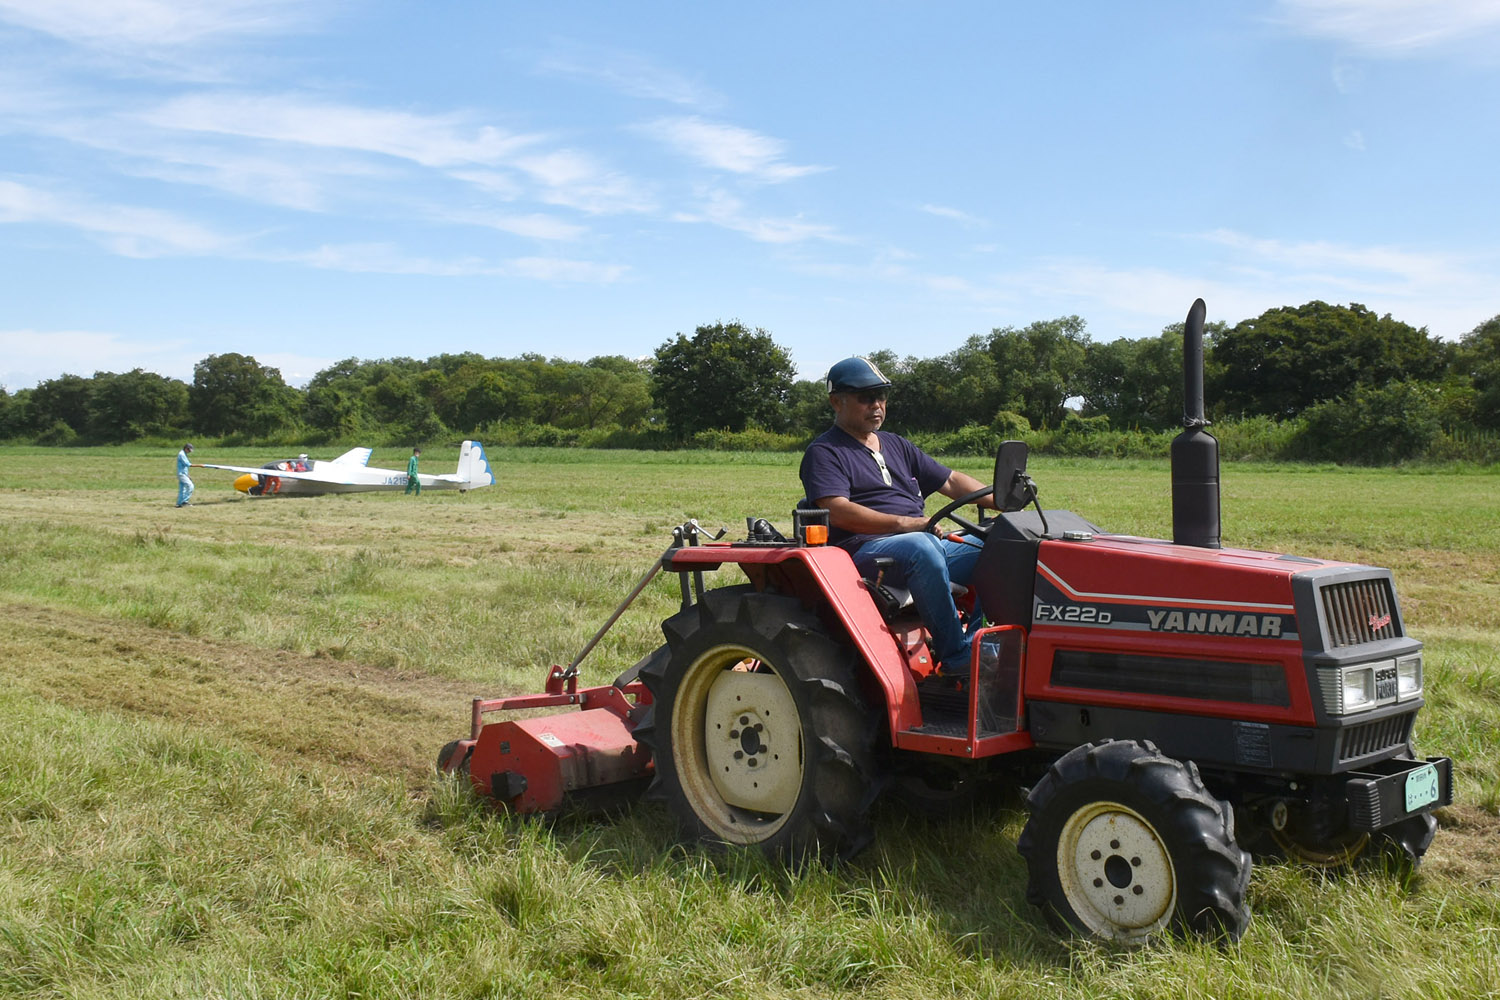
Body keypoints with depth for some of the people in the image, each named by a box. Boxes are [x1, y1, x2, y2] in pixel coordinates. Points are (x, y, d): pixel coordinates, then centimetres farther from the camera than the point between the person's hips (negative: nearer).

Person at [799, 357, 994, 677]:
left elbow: (952, 481, 22)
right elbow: (838, 512, -14)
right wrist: (905, 523, -21)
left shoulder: (896, 445, 26)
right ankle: (955, 656, -32)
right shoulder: (824, 453, 3)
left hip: (929, 543, 7)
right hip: (864, 549, -7)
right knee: (920, 548, -38)